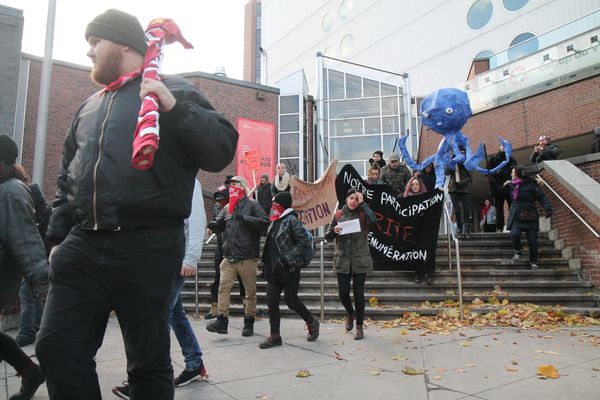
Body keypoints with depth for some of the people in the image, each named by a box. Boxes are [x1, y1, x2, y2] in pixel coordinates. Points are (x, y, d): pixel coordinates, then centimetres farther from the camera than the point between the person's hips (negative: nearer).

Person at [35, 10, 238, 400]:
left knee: (149, 361, 4)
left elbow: (222, 150, -9)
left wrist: (176, 108, -20)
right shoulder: (90, 106, 22)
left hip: (147, 249, -6)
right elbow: (68, 177, 25)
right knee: (57, 350, 6)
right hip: (82, 246, 7)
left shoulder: (173, 91, 3)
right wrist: (58, 234, 17)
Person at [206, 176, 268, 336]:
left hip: (247, 258, -4)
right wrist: (212, 224, 0)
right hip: (228, 257, 5)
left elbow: (265, 222, -13)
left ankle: (249, 323, 17)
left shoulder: (252, 205, -2)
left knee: (250, 291, 5)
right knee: (223, 287, -5)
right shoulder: (227, 208, 15)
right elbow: (219, 225, 22)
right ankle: (221, 321, 0)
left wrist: (245, 218, -21)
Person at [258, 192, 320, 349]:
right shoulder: (274, 221, 13)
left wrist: (289, 259, -21)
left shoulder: (291, 220, -11)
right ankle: (275, 336, 13)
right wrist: (267, 264, 16)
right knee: (271, 301, 3)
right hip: (274, 270, 8)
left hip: (289, 270, -8)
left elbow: (304, 242, -17)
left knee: (291, 301, -1)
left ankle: (312, 323, 25)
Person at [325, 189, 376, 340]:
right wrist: (334, 231, -15)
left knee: (358, 292, 3)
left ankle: (359, 326, 19)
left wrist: (363, 203, -17)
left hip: (360, 259, -2)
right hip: (342, 259, 2)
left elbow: (373, 220, -26)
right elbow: (328, 237, 7)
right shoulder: (339, 215, 5)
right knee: (343, 292, 2)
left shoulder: (362, 215, -1)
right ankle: (351, 313, 35)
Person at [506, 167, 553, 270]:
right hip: (516, 217, 3)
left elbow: (542, 197, -10)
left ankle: (533, 262, 17)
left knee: (532, 240, 0)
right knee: (515, 234, -22)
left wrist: (548, 209, -21)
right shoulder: (511, 185, 9)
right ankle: (517, 253, 5)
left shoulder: (531, 185, -7)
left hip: (530, 217, -3)